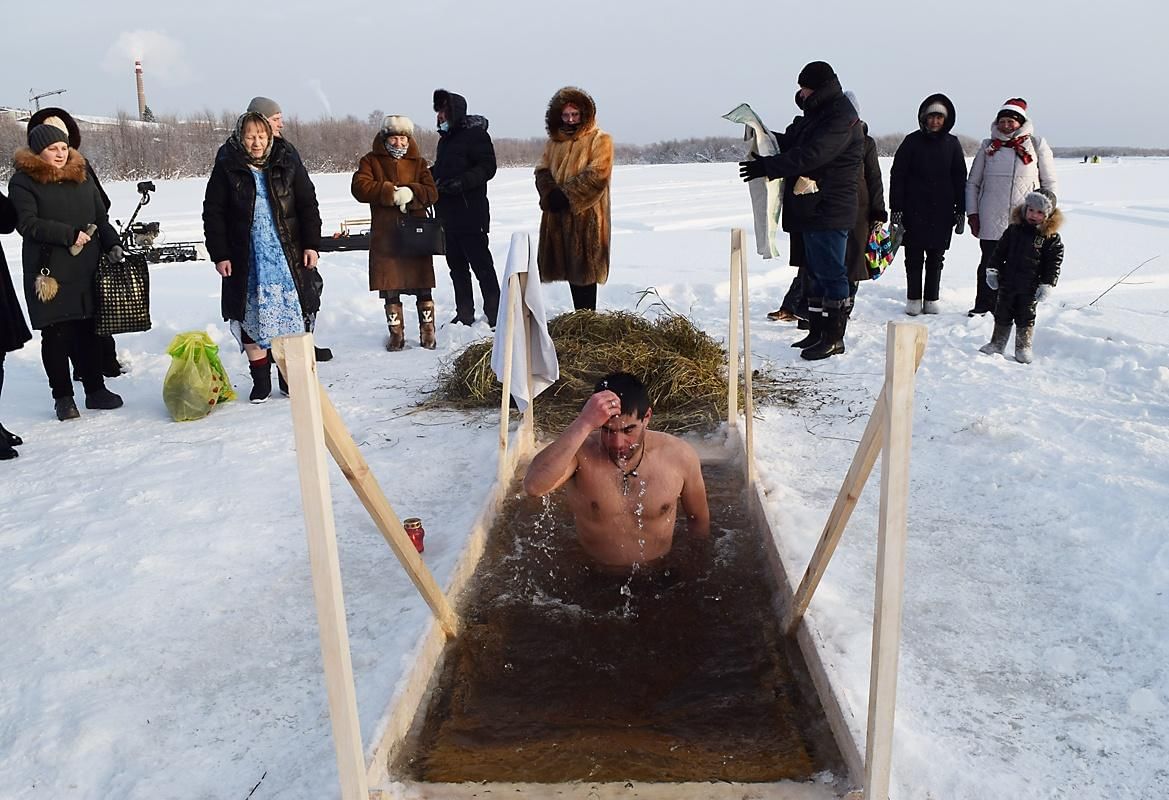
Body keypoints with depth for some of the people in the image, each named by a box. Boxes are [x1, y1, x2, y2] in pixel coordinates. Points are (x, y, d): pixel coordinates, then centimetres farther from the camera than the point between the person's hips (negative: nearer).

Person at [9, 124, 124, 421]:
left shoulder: (82, 176, 13)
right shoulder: (23, 181, -2)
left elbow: (101, 217, 15)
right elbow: (28, 224, -11)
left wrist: (112, 245, 0)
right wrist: (70, 235, -18)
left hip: (87, 270, 4)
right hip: (49, 273, -4)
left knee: (88, 330, 9)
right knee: (56, 334, 1)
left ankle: (95, 389, 19)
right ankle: (62, 396, 12)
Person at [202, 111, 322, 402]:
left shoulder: (287, 165, 3)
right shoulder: (226, 169, 0)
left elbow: (308, 206, 5)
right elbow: (213, 214, 1)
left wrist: (311, 245, -2)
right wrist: (220, 255, -4)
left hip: (287, 256, 1)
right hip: (245, 260, 0)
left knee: (291, 314, 2)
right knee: (251, 317, 3)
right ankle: (260, 379, 14)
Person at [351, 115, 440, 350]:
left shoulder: (418, 162, 12)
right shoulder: (371, 161, 8)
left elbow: (431, 192, 1)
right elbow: (359, 187, -8)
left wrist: (411, 193, -18)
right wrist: (391, 192, -17)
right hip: (385, 235, 0)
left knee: (423, 287, 2)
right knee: (389, 288, 3)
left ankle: (427, 332, 12)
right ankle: (396, 333, 14)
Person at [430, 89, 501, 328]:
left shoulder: (475, 134, -7)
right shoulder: (445, 138, 19)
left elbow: (487, 168, -15)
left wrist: (461, 182, -25)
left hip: (471, 214, -9)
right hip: (449, 214, 9)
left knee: (481, 264, -6)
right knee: (456, 265, 11)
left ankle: (494, 314, 0)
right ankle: (464, 315, 19)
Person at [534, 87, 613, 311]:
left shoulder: (599, 140, -2)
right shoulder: (554, 142, 18)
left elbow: (597, 175, -14)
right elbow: (542, 170, 12)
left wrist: (566, 196, -16)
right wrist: (551, 194, -9)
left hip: (586, 215, -6)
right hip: (557, 216, 6)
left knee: (584, 270, -7)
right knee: (570, 269, 9)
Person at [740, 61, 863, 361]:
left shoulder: (841, 119, -15)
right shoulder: (817, 114, 17)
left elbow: (809, 155, -25)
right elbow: (792, 142, 25)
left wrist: (767, 166, -25)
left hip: (829, 210, -10)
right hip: (812, 209, 10)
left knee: (831, 272, -6)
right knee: (816, 271, 14)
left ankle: (834, 337, 1)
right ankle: (817, 332, 22)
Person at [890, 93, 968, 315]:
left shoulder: (952, 144, 6)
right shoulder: (912, 141, 0)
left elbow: (960, 179, 10)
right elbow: (897, 176, -1)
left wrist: (960, 211, 6)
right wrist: (896, 208, -6)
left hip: (942, 211, 2)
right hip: (914, 210, -2)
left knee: (936, 258, 7)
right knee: (914, 257, 2)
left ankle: (931, 299, 16)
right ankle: (913, 299, 12)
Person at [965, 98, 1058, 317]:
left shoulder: (1037, 145, 6)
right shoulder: (988, 147, 9)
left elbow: (1050, 184, 9)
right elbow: (972, 183, 13)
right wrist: (972, 213, 6)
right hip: (991, 221, 1)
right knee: (989, 264, 2)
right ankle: (984, 306, 13)